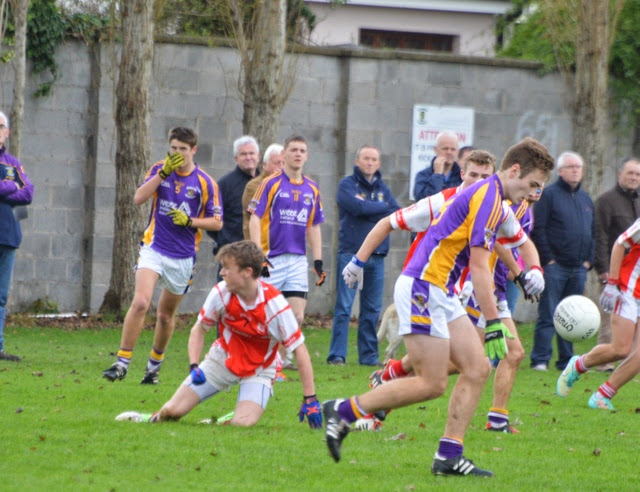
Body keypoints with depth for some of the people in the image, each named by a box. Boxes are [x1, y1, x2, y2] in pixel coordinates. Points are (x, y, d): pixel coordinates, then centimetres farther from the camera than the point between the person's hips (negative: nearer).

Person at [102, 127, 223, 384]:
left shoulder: (205, 183, -3)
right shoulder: (160, 169, 1)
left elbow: (217, 222, 1)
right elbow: (139, 198, -12)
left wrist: (190, 221, -15)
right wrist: (163, 173, -19)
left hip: (183, 257, 1)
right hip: (153, 248, -1)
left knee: (166, 314, 13)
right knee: (140, 302, -20)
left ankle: (155, 364, 34)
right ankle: (122, 362, -15)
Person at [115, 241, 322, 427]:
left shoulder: (275, 305, -25)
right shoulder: (221, 294, -16)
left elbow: (300, 350, -20)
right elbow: (199, 329, 0)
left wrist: (310, 399, -20)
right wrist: (194, 366, -15)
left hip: (258, 371, -2)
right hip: (223, 359, 2)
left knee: (242, 424, -28)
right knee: (173, 410, -8)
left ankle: (222, 422, 7)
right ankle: (155, 419, 27)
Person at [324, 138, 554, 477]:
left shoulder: (498, 202, 15)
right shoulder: (487, 197, -16)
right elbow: (479, 267, -18)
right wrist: (493, 323, -18)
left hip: (440, 294, 11)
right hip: (422, 287, -11)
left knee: (477, 368, 3)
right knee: (432, 384, -10)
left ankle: (449, 456, 1)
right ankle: (344, 411, -1)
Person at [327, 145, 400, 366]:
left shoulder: (382, 188, 16)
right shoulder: (347, 184, 1)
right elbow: (358, 207, -16)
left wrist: (370, 212, -10)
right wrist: (383, 208, -2)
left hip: (376, 255, 5)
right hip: (350, 253, -5)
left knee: (372, 310, 5)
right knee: (344, 306, -8)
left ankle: (369, 355, 10)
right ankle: (337, 355, -7)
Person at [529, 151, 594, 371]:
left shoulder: (586, 199, 17)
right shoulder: (549, 195, -3)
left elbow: (593, 232, 23)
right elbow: (538, 229, -8)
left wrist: (588, 260, 10)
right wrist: (548, 259, -12)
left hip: (578, 269, 6)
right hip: (554, 266, -6)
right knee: (548, 316, -7)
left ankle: (566, 360, 13)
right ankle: (540, 359, -4)